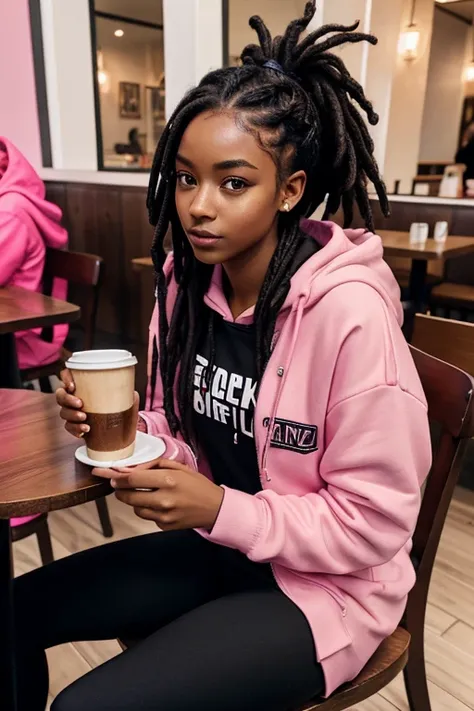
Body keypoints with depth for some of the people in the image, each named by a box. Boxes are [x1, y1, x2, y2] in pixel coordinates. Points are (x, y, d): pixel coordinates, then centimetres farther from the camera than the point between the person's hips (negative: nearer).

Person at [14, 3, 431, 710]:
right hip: (216, 543, 6)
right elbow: (178, 429, 5)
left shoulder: (349, 312, -26)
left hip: (325, 583, -5)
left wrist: (219, 509, -25)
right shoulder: (187, 281, -6)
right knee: (17, 611, 6)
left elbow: (376, 520, -19)